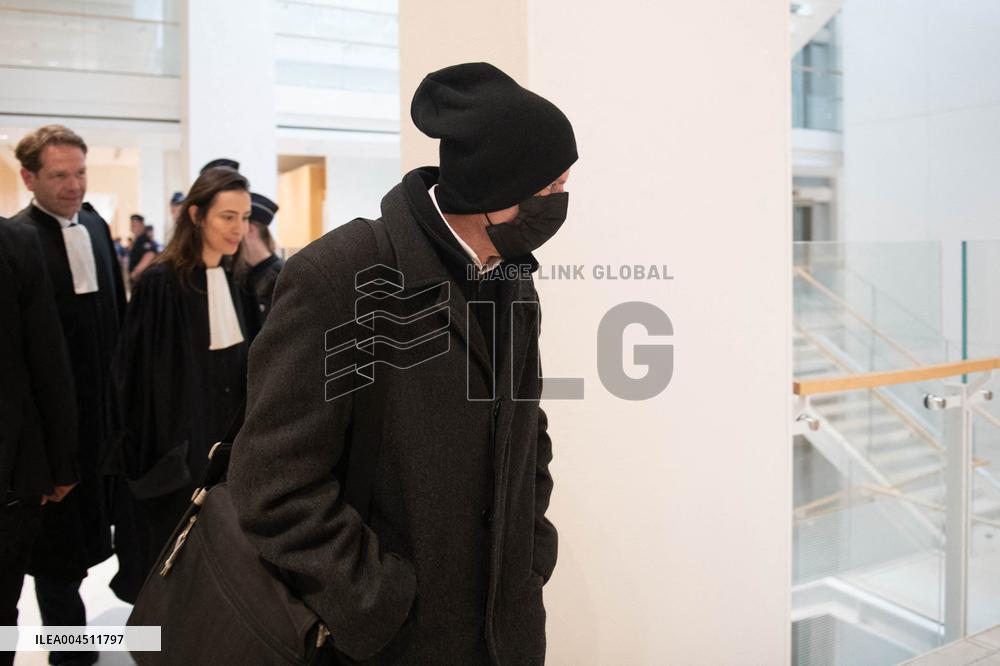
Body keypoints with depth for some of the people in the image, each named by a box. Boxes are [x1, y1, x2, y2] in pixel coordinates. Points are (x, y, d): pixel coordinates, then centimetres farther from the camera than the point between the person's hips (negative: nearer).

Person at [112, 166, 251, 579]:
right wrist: (157, 451, -11)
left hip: (227, 440, 6)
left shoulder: (235, 279, 4)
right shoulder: (161, 283, -16)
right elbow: (140, 374, -13)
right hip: (178, 447, -5)